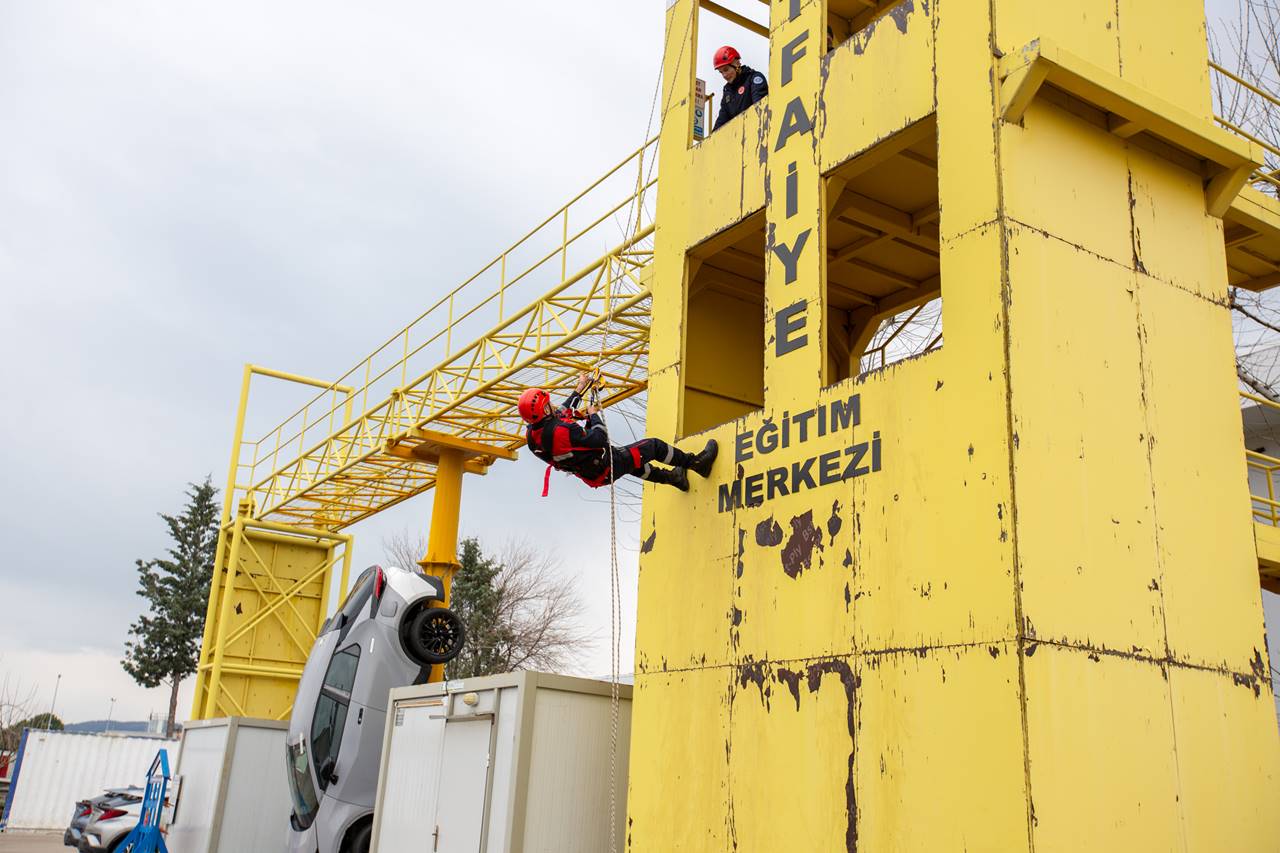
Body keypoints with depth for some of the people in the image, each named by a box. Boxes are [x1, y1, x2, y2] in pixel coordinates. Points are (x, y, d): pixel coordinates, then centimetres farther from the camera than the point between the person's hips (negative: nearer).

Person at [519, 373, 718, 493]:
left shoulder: (532, 434, -7)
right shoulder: (561, 431, -36)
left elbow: (562, 412, 12)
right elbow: (600, 439, -29)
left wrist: (580, 389, 19)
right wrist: (593, 415, -11)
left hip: (592, 476, 9)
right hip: (606, 468, -9)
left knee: (634, 463, 34)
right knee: (653, 446, 3)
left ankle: (672, 477, 52)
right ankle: (697, 463, 20)